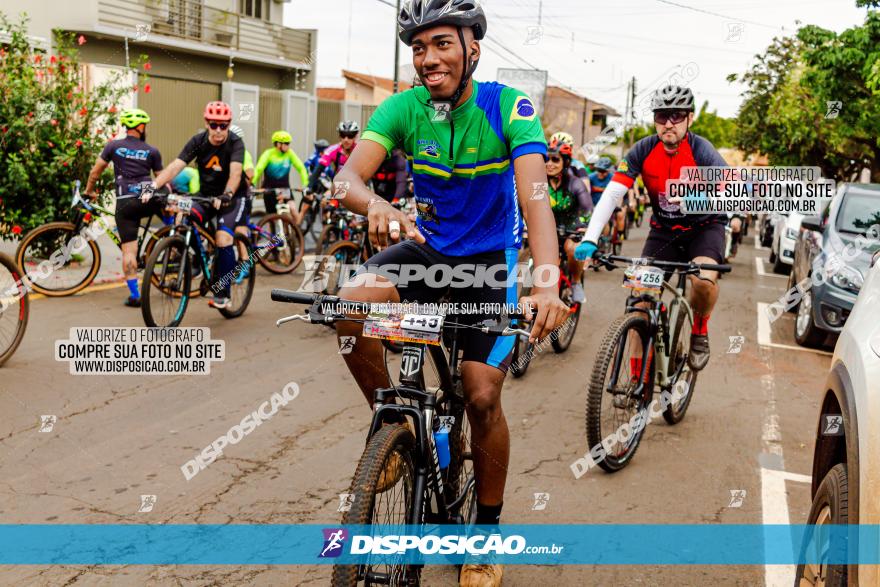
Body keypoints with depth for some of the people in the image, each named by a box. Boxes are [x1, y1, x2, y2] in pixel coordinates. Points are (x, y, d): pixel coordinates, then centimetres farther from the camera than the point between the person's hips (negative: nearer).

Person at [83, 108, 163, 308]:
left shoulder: (114, 146, 9)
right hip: (149, 200, 0)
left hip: (125, 203, 0)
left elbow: (95, 171, 13)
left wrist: (88, 191, 28)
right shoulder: (152, 151, 9)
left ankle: (134, 295, -2)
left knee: (128, 250, 1)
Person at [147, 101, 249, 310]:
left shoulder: (235, 143, -20)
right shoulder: (198, 141, -11)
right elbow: (175, 166, -22)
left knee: (223, 238, -23)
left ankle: (223, 293, -9)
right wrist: (154, 185, -37)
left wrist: (226, 195, -55)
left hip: (232, 196, -4)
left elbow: (235, 173, -36)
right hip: (207, 195, 4)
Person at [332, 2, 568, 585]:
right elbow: (348, 175, -25)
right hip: (426, 248, 2)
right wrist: (376, 204, -51)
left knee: (483, 396, -8)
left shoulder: (509, 108, -20)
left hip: (490, 261, -2)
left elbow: (534, 194, -33)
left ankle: (489, 528, 15)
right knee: (349, 308, -27)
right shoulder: (403, 107, -13)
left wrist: (548, 281, -51)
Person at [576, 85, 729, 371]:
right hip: (664, 228, 3)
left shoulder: (702, 151, -22)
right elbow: (612, 194, -22)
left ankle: (700, 330, 3)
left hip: (704, 226, -2)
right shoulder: (643, 150, -16)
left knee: (704, 280, -31)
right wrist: (590, 239, -34)